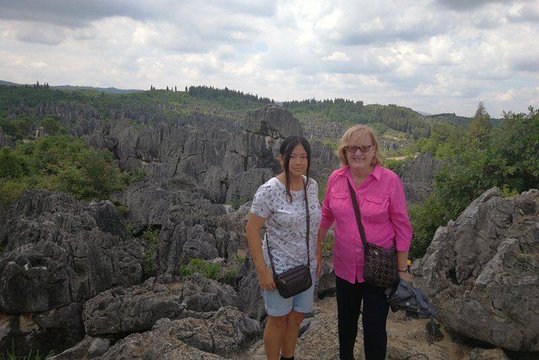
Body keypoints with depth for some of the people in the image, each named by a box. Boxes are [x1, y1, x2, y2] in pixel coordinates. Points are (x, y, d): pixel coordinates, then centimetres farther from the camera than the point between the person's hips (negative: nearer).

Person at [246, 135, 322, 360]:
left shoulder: (312, 186, -1)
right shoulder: (269, 191, -20)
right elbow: (251, 230, -17)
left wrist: (317, 255, 12)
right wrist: (262, 269, -17)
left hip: (306, 266, 6)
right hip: (278, 268, -5)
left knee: (297, 317, 19)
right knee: (278, 319, 11)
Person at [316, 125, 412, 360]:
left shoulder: (390, 180, -15)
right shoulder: (336, 178, -5)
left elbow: (402, 227, -10)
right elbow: (326, 216, 9)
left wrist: (402, 269, -7)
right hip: (344, 266, 4)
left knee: (374, 326, 8)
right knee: (345, 320, 22)